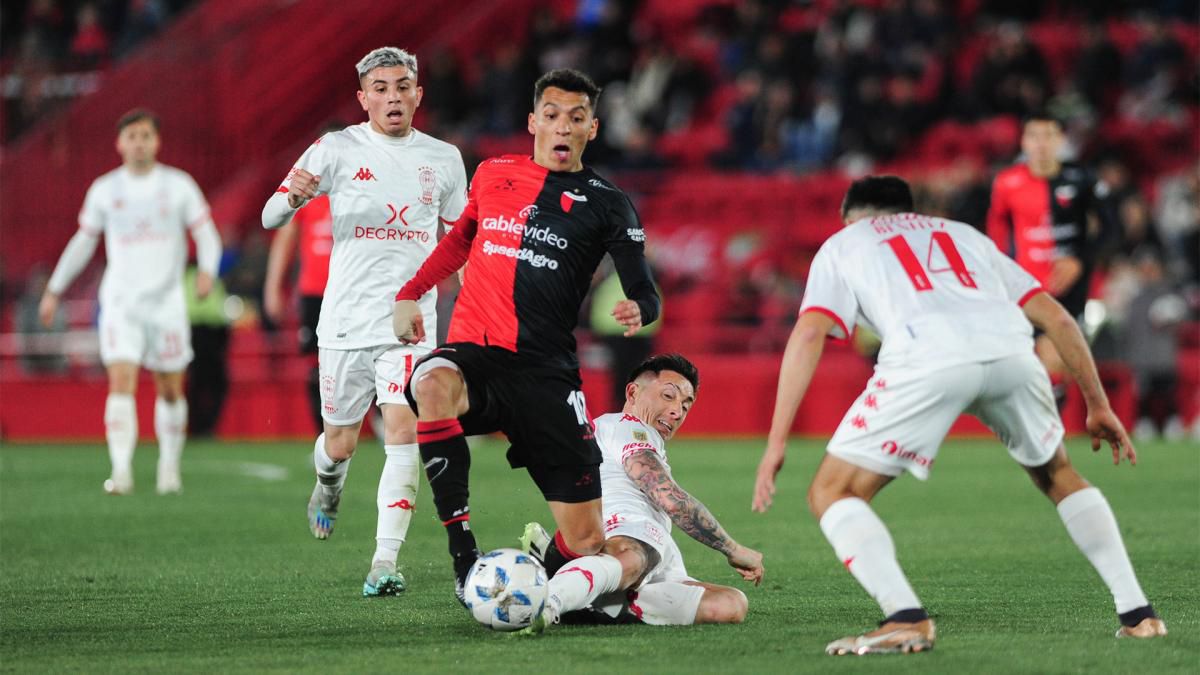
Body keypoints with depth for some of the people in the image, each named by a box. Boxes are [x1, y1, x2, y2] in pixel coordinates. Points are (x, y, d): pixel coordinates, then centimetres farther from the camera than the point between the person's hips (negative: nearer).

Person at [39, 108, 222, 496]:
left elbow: (206, 234, 2)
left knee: (170, 390, 7)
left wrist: (207, 271, -18)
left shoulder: (179, 185, 1)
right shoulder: (104, 190, 5)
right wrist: (54, 289, 17)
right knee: (121, 382, -15)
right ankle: (121, 470, -22)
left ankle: (169, 467, 25)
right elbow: (83, 241, 16)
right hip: (120, 303, 0)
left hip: (166, 301, 0)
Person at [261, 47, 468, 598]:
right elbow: (270, 218, -2)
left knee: (403, 432, -16)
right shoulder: (337, 149, 0)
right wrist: (294, 196, -25)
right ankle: (329, 484, 46)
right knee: (340, 443, 9)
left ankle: (385, 563, -17)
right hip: (345, 318, 0)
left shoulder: (443, 159, 8)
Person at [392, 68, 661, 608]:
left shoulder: (605, 205, 4)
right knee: (433, 385, -39)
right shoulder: (493, 174, 13)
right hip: (474, 355, 1)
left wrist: (638, 309, -22)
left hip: (546, 375, -1)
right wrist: (410, 294, 23)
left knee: (586, 543, -6)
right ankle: (463, 553, -34)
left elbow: (645, 294, 1)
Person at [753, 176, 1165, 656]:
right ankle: (1136, 612, 21)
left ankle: (906, 618, -10)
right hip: (1010, 347, 4)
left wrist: (777, 441, 8)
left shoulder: (843, 244, 30)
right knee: (1057, 475, 30)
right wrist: (1098, 406, 34)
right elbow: (1054, 315, 30)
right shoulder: (963, 234, 39)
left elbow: (808, 333, 12)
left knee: (832, 492, 9)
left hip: (926, 358, -4)